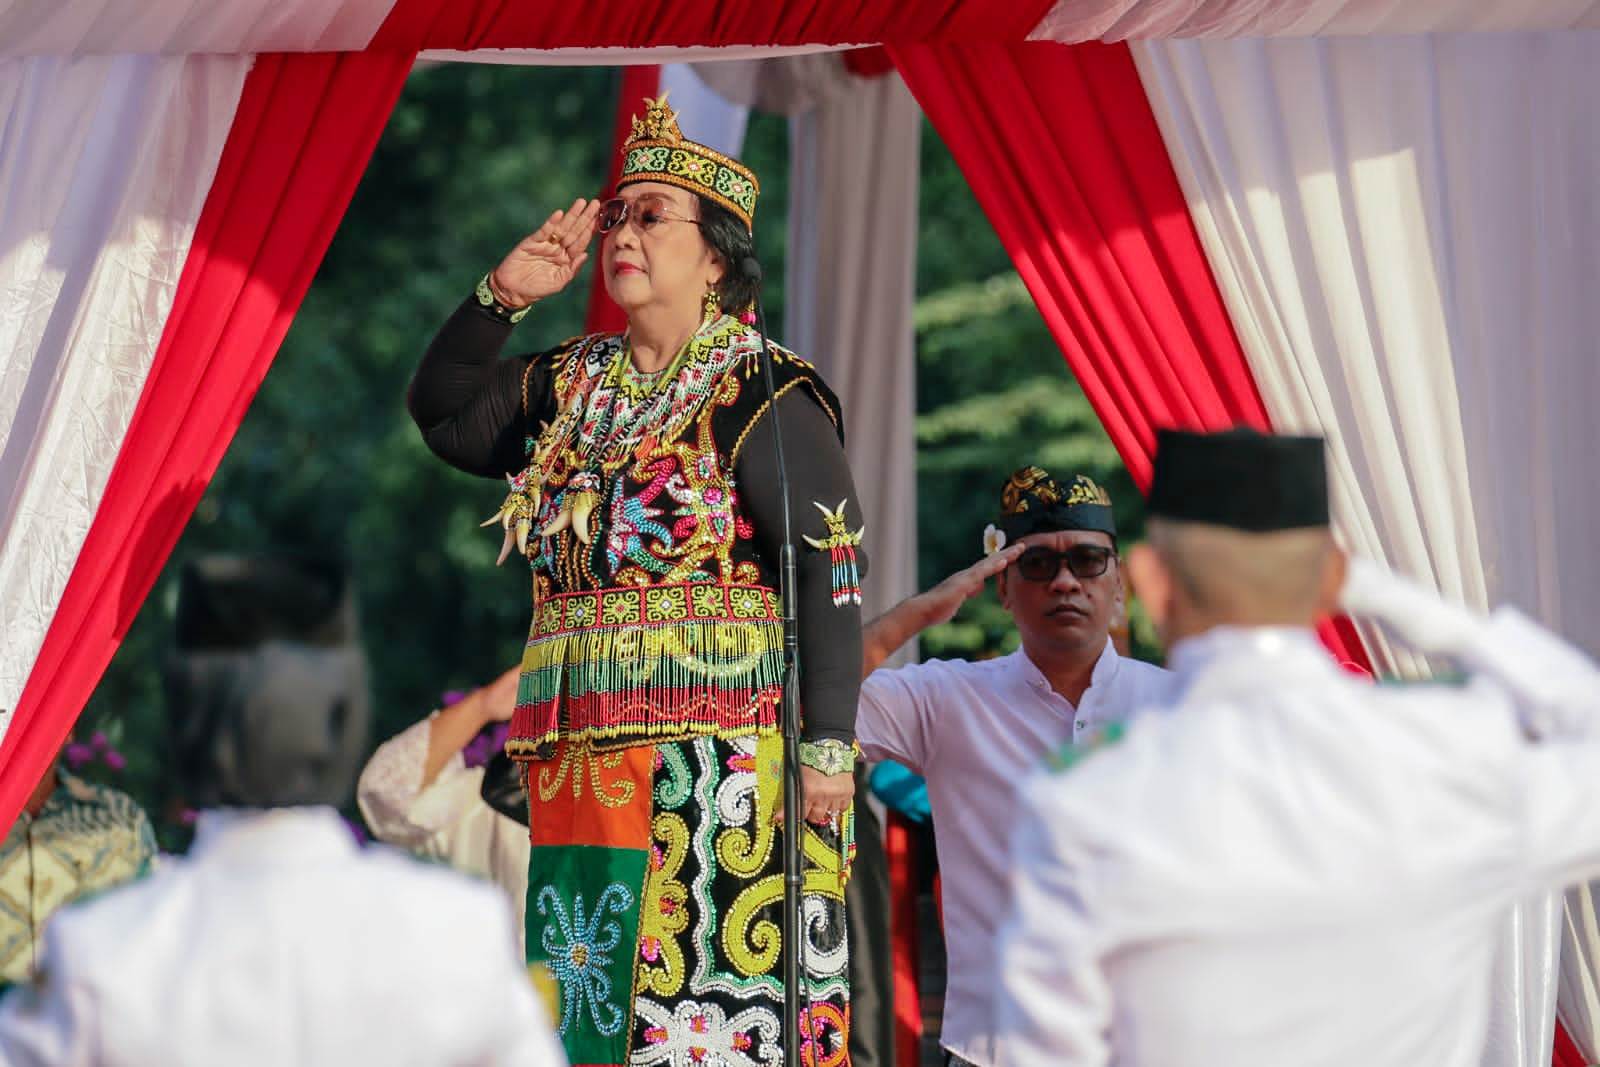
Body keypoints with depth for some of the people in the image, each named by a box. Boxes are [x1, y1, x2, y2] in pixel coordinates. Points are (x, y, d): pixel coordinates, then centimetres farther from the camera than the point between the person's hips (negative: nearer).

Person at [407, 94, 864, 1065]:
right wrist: (504, 295, 10)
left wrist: (828, 743, -18)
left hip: (725, 767, -7)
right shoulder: (574, 388, 14)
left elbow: (830, 571, -11)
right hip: (587, 766, 7)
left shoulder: (764, 398, -6)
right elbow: (440, 411, 24)